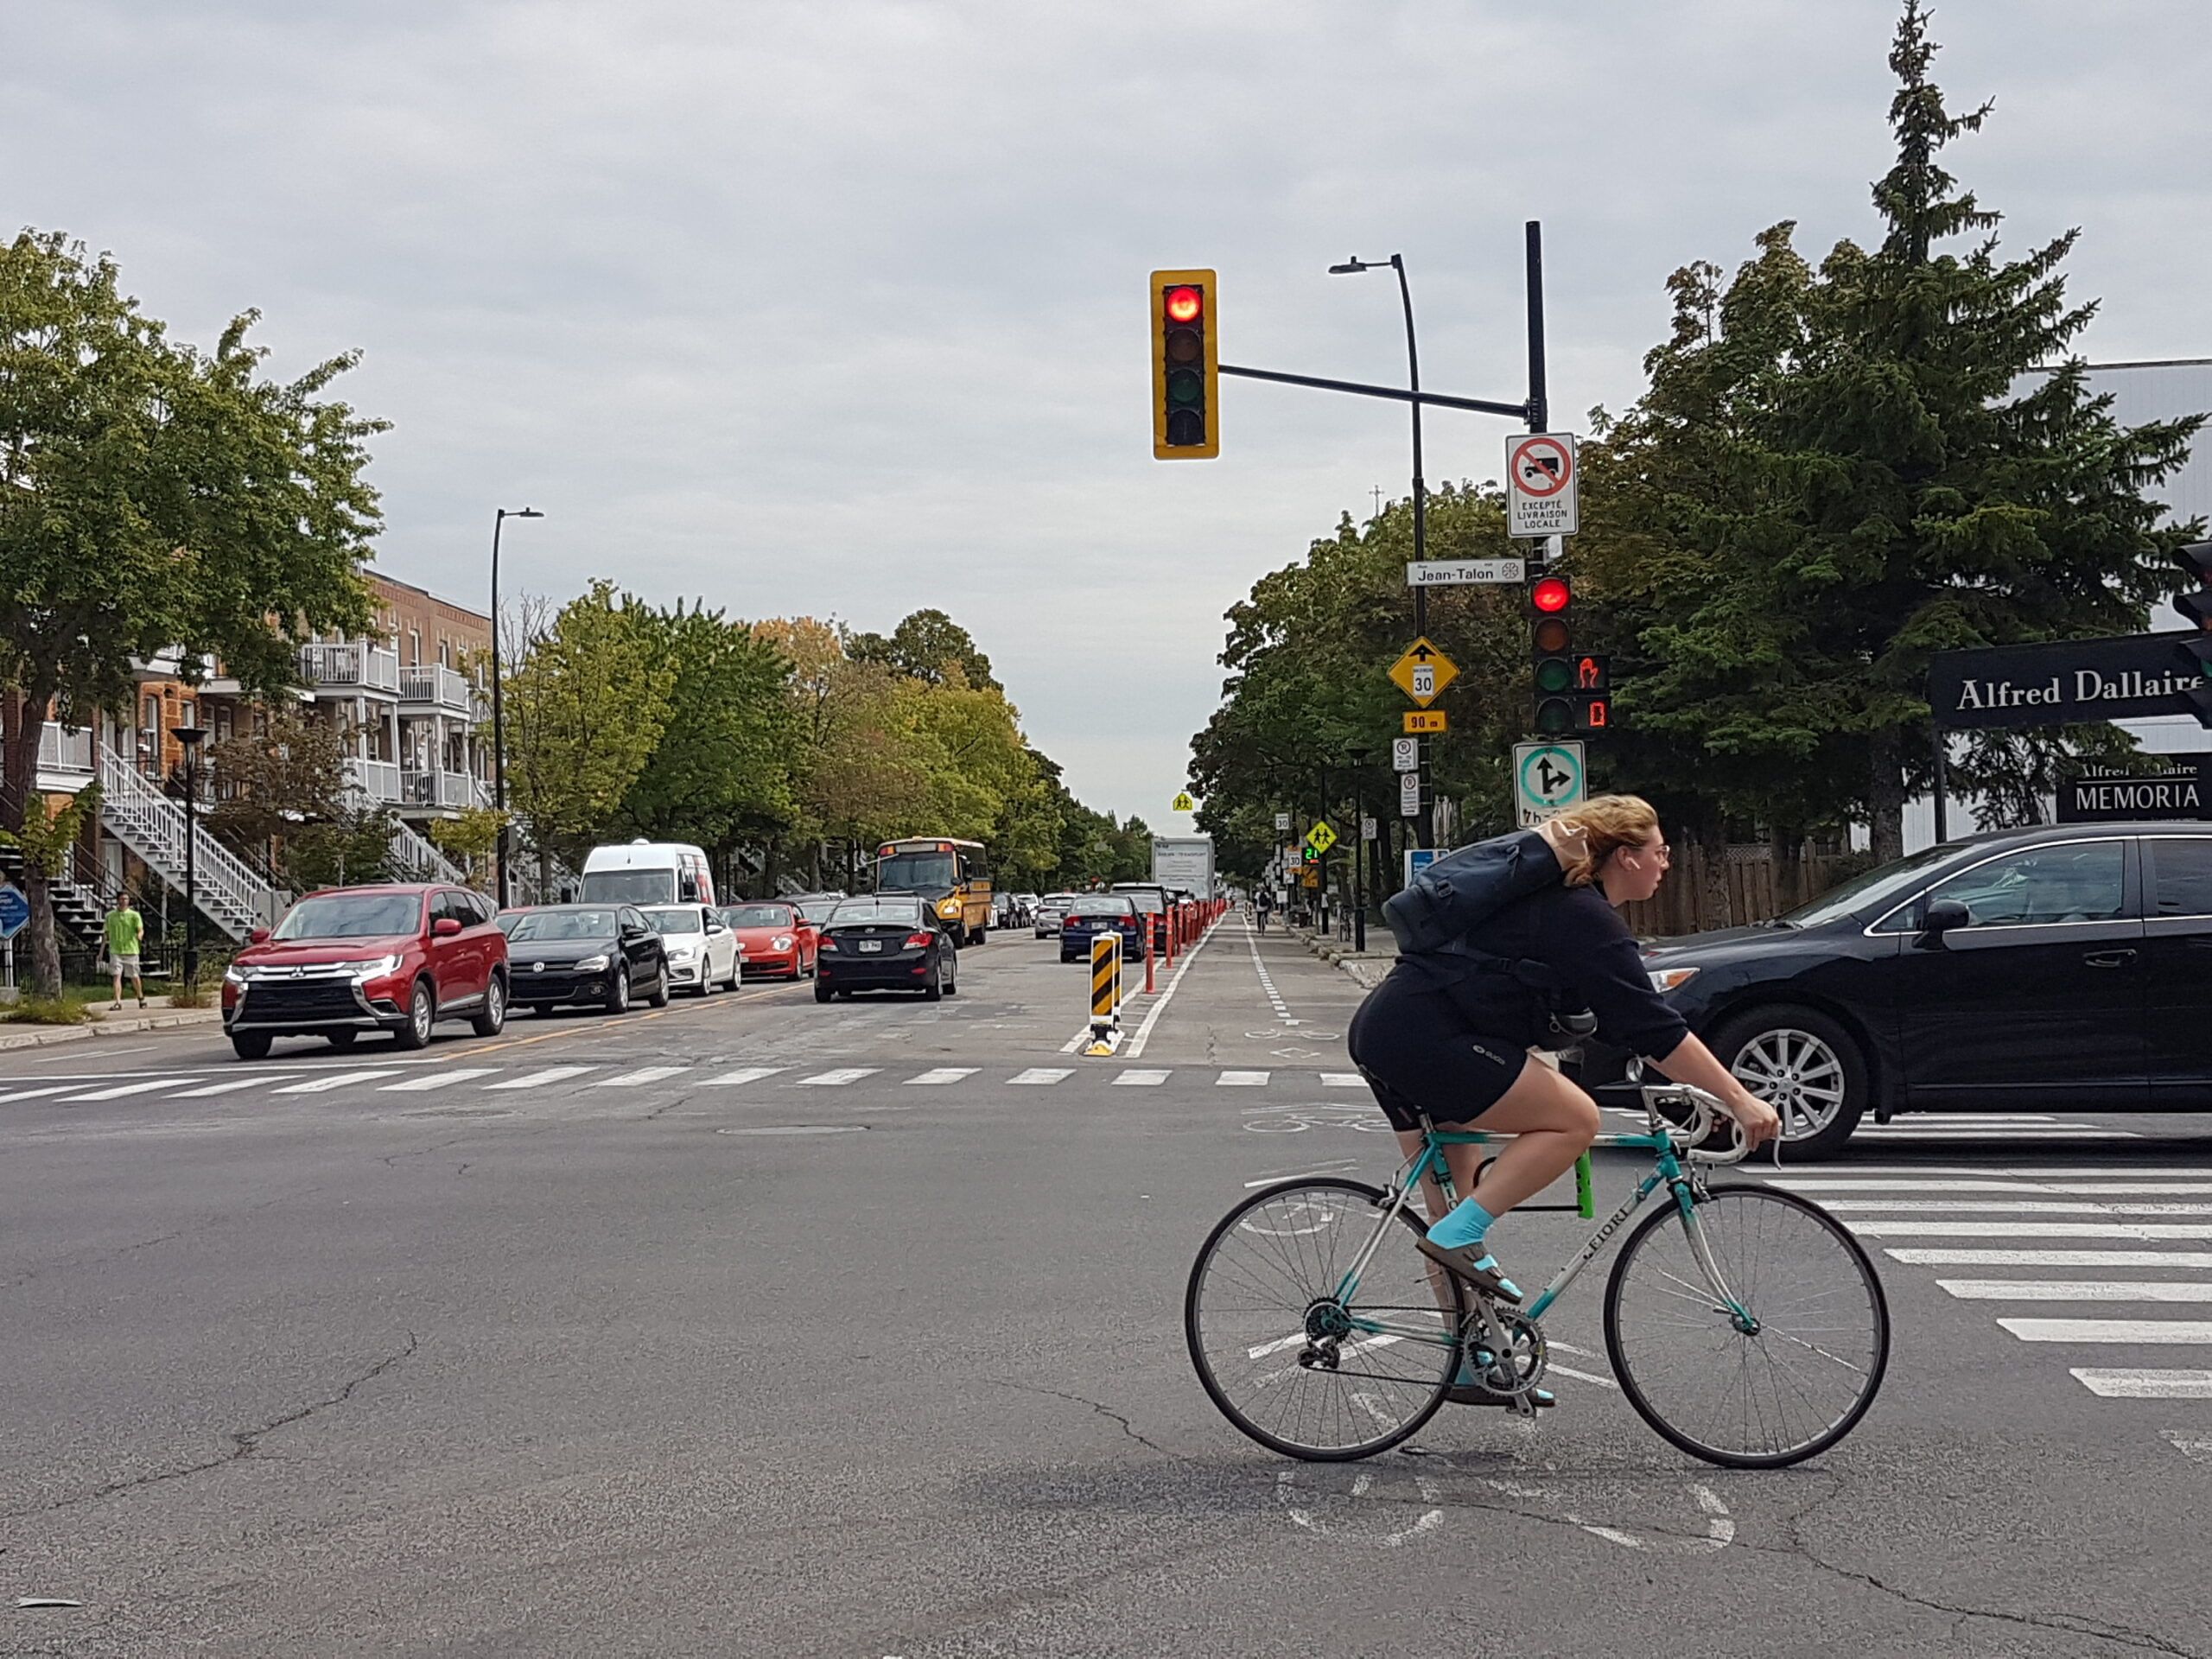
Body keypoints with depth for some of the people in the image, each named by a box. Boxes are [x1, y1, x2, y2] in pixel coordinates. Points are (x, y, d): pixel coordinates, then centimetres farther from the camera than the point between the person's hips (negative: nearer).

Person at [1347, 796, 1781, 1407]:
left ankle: (1474, 1367, 21)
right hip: (1428, 1038, -11)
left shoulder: (1555, 898, 21)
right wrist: (1739, 1099, -14)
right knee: (1574, 1121, -10)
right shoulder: (1585, 917, -11)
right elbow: (1653, 1028, -16)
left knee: (1455, 1192, 15)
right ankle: (1459, 1237, -9)